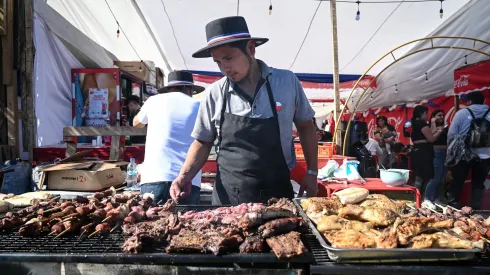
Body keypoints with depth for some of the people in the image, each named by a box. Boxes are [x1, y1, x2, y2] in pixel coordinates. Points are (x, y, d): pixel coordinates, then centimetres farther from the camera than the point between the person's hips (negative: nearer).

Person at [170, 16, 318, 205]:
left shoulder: (287, 81, -6)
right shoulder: (214, 94, -4)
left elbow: (305, 127, 6)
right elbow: (203, 142, 6)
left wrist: (312, 172, 3)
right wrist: (185, 176, -8)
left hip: (277, 193, 0)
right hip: (228, 195, 0)